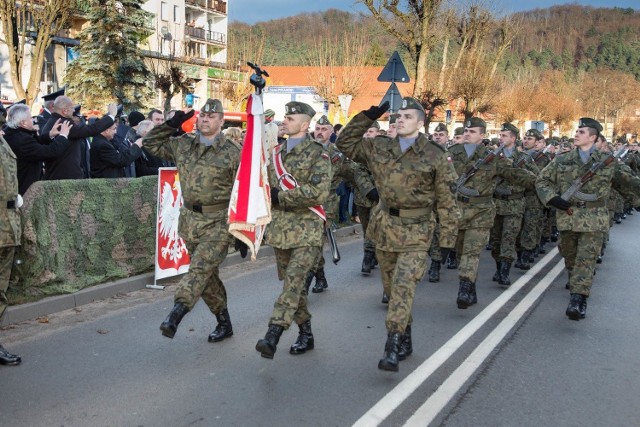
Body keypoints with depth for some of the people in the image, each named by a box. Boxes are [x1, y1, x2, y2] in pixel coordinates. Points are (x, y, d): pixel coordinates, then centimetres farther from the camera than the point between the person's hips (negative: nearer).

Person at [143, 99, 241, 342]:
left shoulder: (232, 153, -4)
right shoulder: (183, 146, 8)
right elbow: (150, 143, 17)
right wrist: (172, 124, 5)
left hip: (218, 221, -5)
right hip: (191, 219, 5)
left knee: (200, 268, -19)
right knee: (208, 275, 12)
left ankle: (175, 315, -28)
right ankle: (224, 323, 25)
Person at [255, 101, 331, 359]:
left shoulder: (318, 154, -7)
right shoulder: (275, 152, 12)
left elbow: (318, 193, -18)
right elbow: (265, 185, 25)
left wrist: (280, 197, -15)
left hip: (307, 229, -7)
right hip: (280, 228, 7)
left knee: (294, 280, -18)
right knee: (291, 281, 12)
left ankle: (273, 335, -23)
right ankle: (306, 334, 24)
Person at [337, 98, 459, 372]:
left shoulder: (435, 156, -5)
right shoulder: (379, 148, 6)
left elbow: (446, 200, -4)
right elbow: (345, 143, 12)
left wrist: (447, 239, -8)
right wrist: (367, 116, 1)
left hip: (416, 232, -5)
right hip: (385, 226, 5)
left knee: (403, 285, -16)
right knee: (391, 287, 12)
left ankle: (392, 348, -15)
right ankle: (405, 339, 29)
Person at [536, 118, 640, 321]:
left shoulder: (608, 162, 3)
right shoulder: (562, 160, 6)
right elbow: (542, 181, 6)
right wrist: (557, 201, -8)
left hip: (594, 219, -2)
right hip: (567, 216, 2)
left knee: (586, 259, -10)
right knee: (570, 257, 14)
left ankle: (577, 300, -15)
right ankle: (576, 287, 36)